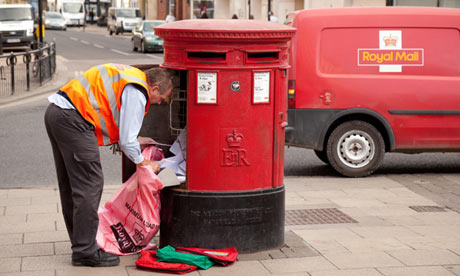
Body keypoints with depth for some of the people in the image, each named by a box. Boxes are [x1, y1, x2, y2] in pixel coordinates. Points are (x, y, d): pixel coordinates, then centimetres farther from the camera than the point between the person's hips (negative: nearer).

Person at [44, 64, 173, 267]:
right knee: (89, 184, -7)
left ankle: (80, 243, 26)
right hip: (72, 119, -11)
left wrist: (135, 140, 28)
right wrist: (144, 163, 7)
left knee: (70, 185, 16)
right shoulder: (136, 93, -9)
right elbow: (127, 140, -9)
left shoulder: (128, 76, 21)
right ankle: (85, 251, -4)